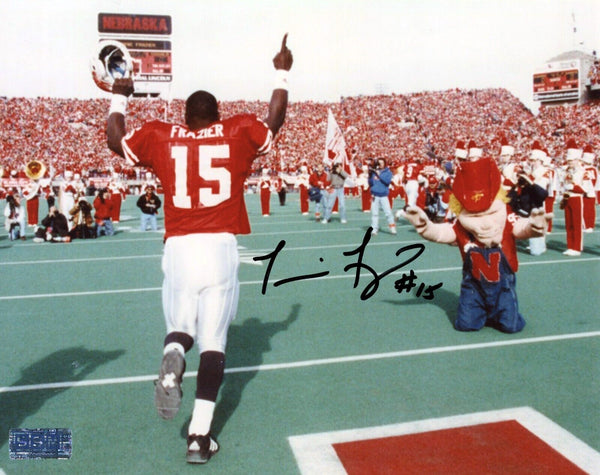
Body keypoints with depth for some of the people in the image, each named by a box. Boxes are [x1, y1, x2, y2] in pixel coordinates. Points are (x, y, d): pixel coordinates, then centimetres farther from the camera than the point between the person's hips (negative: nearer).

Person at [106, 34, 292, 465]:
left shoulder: (162, 137, 9)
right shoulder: (237, 133, 7)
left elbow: (116, 141, 21)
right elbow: (275, 121, 22)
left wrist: (119, 99, 36)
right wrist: (282, 74, 34)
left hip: (178, 247, 1)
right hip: (220, 246, -1)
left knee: (180, 327, 20)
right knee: (213, 340, 5)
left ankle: (171, 360, -15)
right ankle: (200, 435, 4)